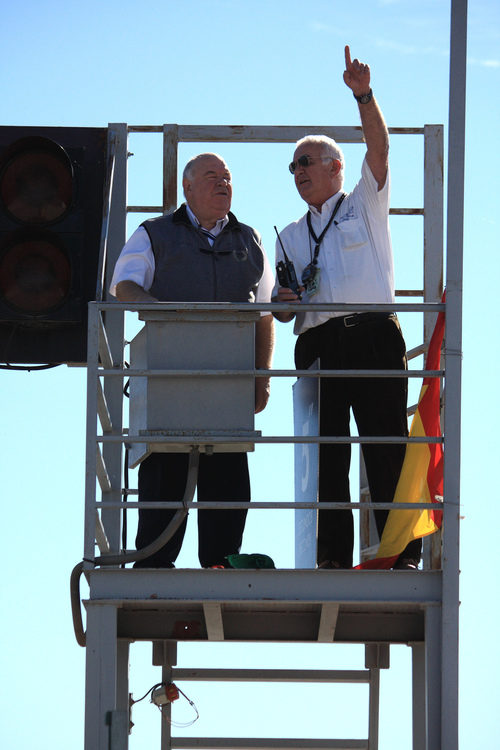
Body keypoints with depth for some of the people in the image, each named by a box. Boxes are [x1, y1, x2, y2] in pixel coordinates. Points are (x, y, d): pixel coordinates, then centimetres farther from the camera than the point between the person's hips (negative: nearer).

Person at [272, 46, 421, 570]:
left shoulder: (364, 206, 15)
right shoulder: (289, 237, 26)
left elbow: (378, 149, -1)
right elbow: (280, 308, 22)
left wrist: (364, 95, -14)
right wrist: (285, 302, -2)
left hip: (373, 336, -4)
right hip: (317, 344, 4)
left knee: (387, 446, -10)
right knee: (325, 453, -2)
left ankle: (403, 554, -12)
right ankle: (333, 559, -3)